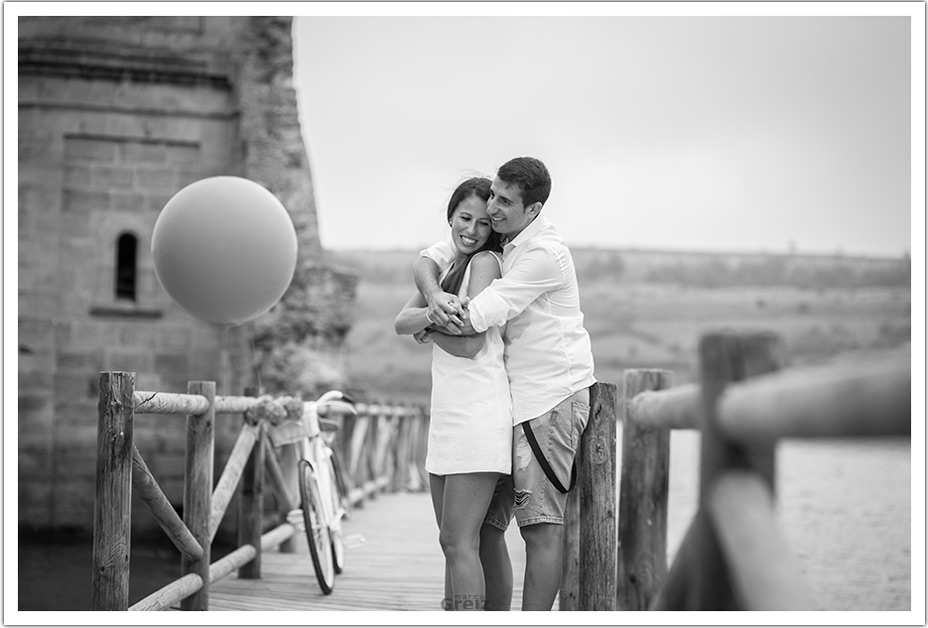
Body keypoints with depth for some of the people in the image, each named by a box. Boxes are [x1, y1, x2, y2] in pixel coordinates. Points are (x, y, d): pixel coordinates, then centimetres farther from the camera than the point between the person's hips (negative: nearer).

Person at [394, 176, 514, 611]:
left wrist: (426, 329, 3)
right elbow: (401, 322, 6)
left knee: (460, 541, -12)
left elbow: (470, 344, -14)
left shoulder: (486, 262, -6)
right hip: (448, 417, 9)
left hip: (480, 414, -9)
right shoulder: (445, 264, 18)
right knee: (483, 539, 12)